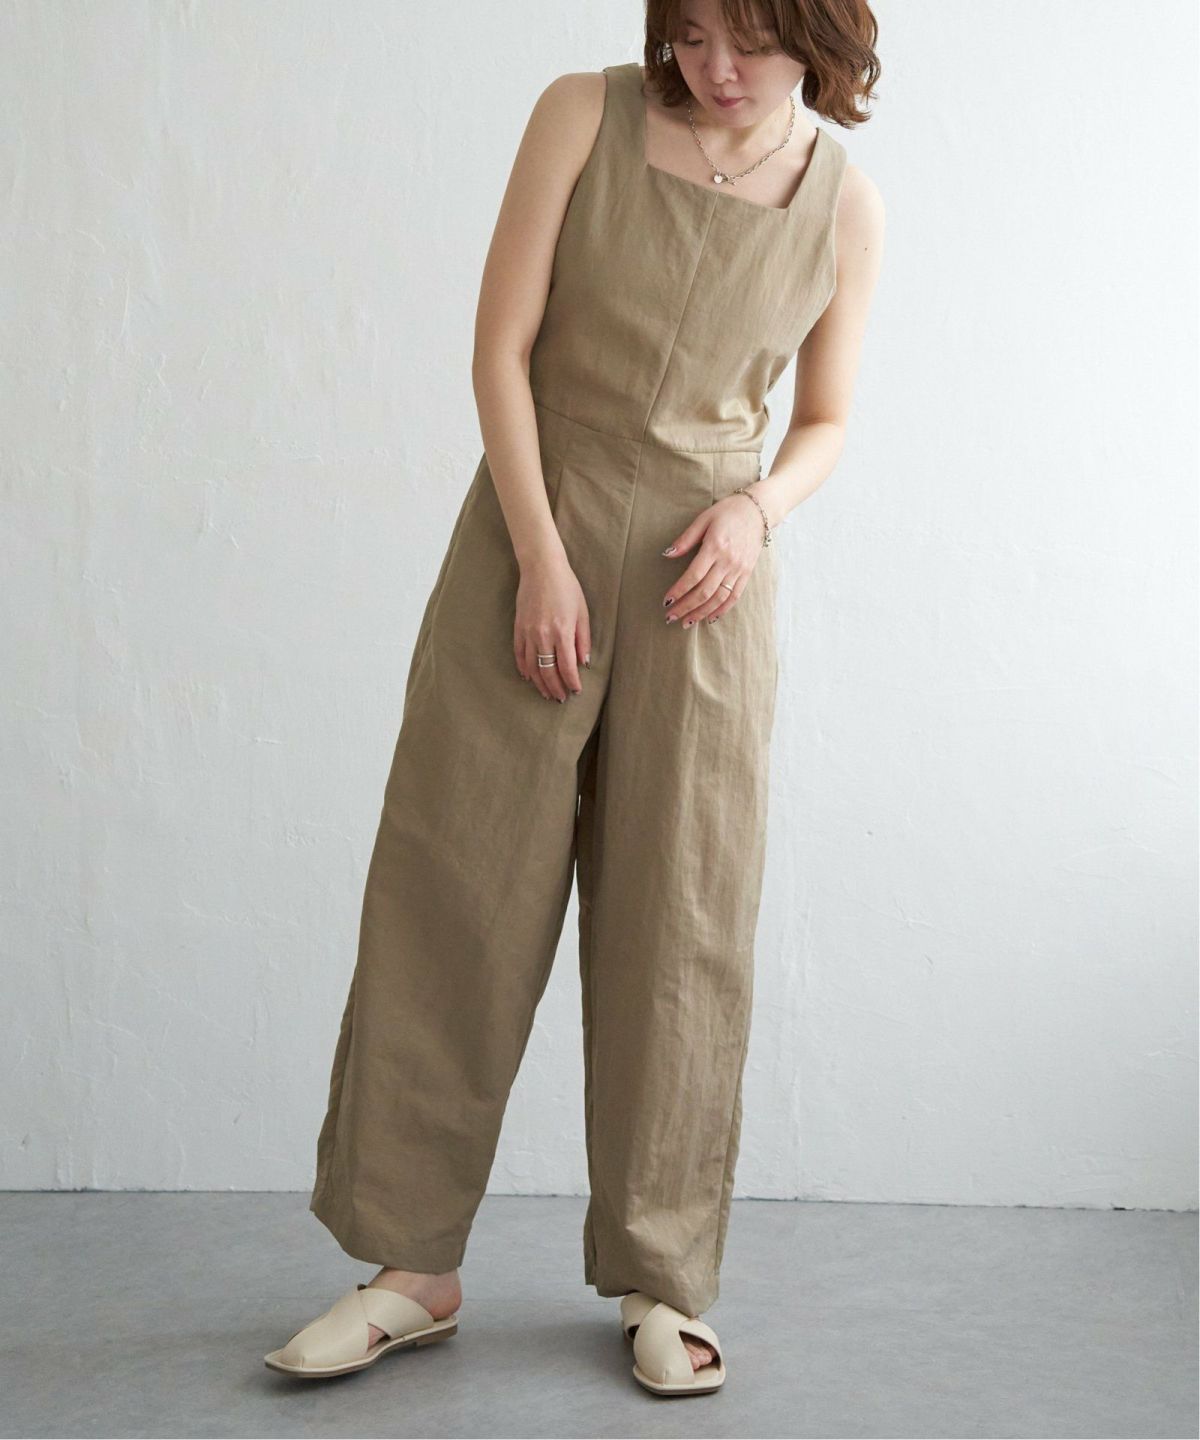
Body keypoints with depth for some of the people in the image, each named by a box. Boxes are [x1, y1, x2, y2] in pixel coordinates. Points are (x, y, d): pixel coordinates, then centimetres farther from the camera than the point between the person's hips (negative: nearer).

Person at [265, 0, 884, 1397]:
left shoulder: (844, 204, 3)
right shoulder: (585, 114, -1)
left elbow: (825, 421, 12)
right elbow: (502, 345, -4)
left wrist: (758, 507, -9)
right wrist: (540, 556, -12)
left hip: (701, 574, 1)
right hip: (534, 525, 0)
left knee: (678, 920, 2)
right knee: (451, 891, 0)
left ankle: (661, 1282, 16)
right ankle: (412, 1265, 14)